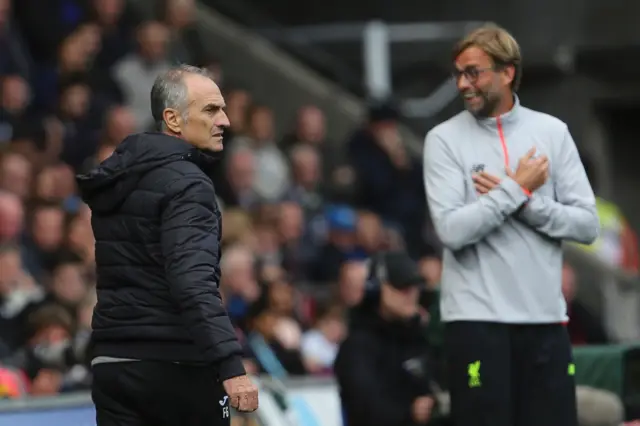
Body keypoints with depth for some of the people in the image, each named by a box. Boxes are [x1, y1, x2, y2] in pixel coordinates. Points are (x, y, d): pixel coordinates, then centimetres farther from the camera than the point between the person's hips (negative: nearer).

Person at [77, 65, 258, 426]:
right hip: (177, 367, -7)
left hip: (112, 364, 7)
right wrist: (231, 365, -31)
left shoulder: (118, 179, 13)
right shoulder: (186, 184, -13)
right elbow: (193, 283, -25)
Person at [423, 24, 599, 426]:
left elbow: (587, 224, 2)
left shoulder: (552, 132, 6)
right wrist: (518, 190, -11)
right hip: (478, 319, -3)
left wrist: (526, 202, -10)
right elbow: (452, 230, -14)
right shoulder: (445, 139, -2)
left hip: (545, 317, 3)